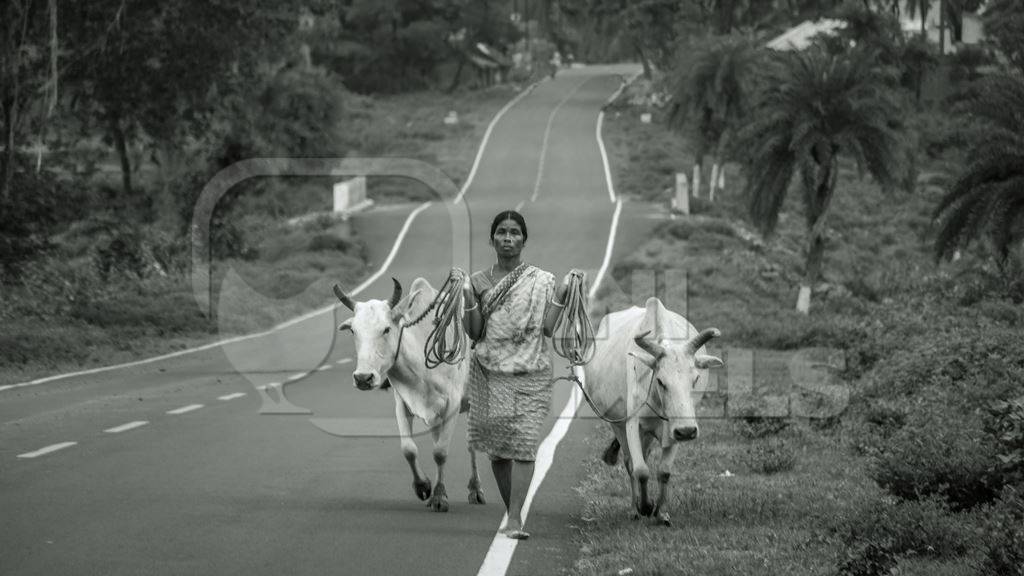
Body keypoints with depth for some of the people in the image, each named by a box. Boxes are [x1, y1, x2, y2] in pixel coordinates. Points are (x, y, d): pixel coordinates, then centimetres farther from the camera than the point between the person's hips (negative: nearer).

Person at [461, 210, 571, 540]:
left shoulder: (542, 281, 4)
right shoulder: (477, 282, 7)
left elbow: (547, 327, -3)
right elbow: (474, 333, 3)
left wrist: (561, 295, -10)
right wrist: (468, 299, -9)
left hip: (530, 373, -2)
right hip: (490, 372, 2)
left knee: (523, 443, -14)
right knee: (497, 448, 4)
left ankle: (515, 519, -18)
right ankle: (512, 512, 20)